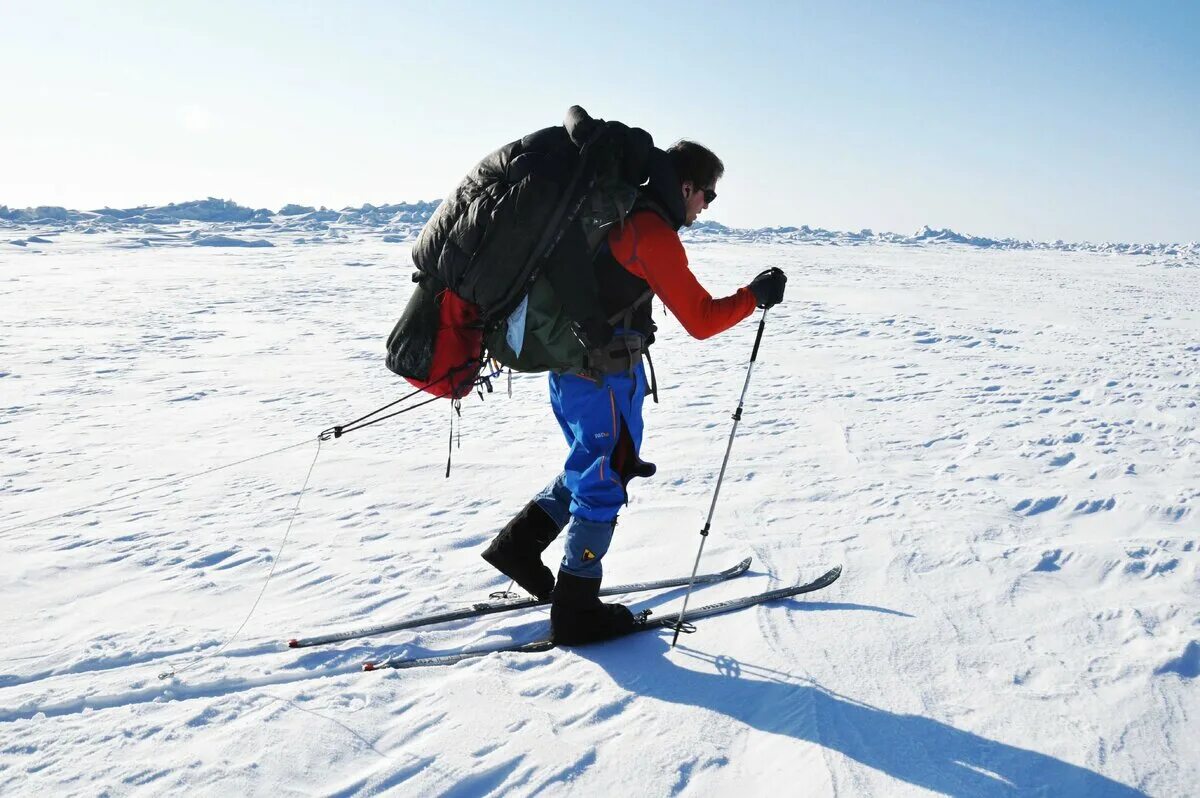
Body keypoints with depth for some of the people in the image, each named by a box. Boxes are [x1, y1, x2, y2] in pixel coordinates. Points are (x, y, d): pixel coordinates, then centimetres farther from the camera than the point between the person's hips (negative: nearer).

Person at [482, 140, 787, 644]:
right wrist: (755, 296, -5)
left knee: (592, 469, 24)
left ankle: (520, 542, 22)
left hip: (568, 362, 9)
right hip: (604, 377, -9)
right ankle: (576, 610, 14)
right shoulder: (654, 234, -18)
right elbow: (701, 320, -19)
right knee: (604, 483, 3)